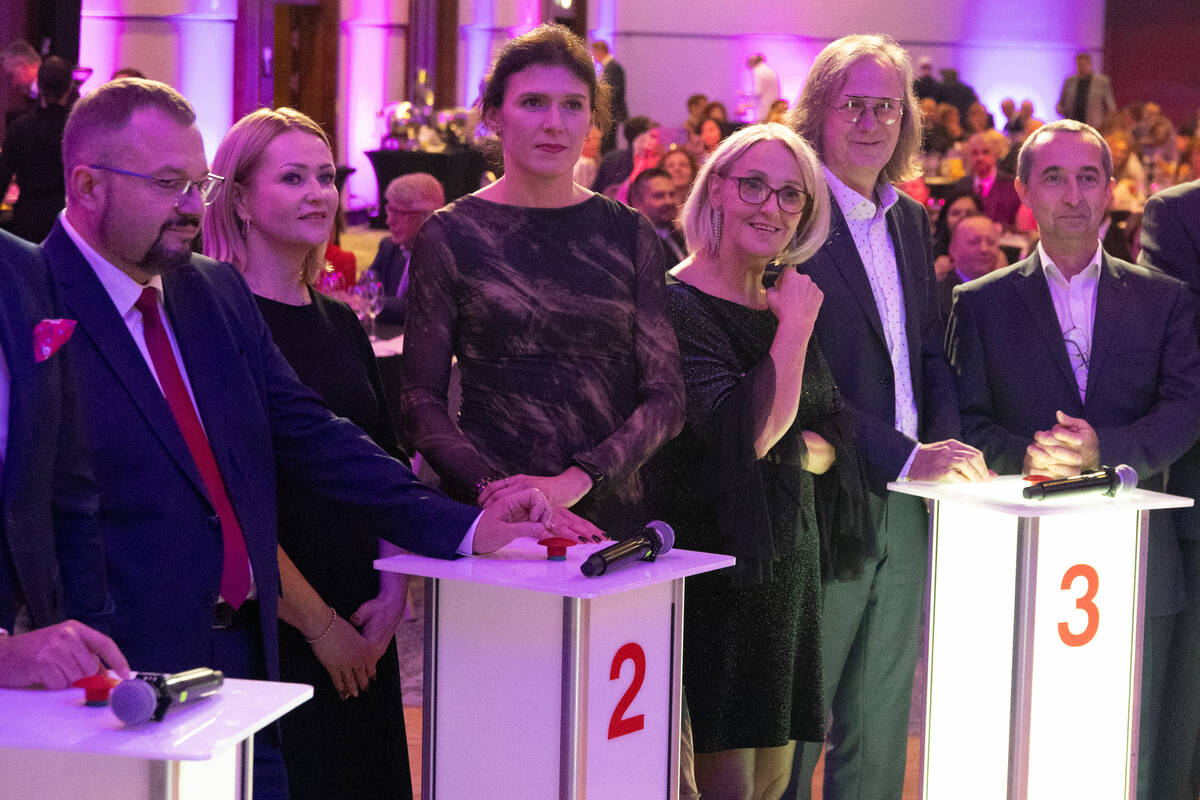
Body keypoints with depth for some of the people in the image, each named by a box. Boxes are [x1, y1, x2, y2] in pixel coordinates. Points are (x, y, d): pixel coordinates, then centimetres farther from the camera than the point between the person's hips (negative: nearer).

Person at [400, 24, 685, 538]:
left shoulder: (628, 234, 7)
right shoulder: (450, 235, 1)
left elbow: (665, 397, 2)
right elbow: (421, 403, -1)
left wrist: (576, 481, -14)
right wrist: (493, 490, -19)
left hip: (612, 513, 2)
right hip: (485, 522, -2)